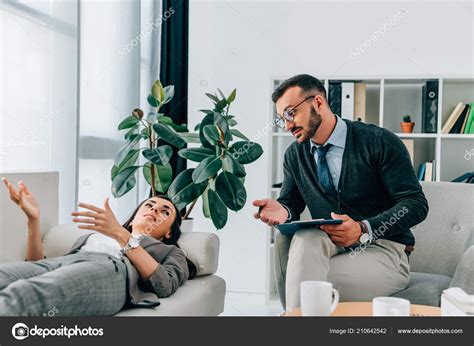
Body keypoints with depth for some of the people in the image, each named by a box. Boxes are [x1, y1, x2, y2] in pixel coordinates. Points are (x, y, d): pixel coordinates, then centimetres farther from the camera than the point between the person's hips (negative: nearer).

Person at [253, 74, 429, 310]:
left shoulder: (379, 142, -6)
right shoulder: (295, 155, 11)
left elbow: (416, 203, -10)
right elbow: (291, 202, 13)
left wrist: (364, 229, -25)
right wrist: (282, 211, -14)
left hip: (382, 249, -5)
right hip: (330, 247, 5)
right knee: (301, 238, -31)